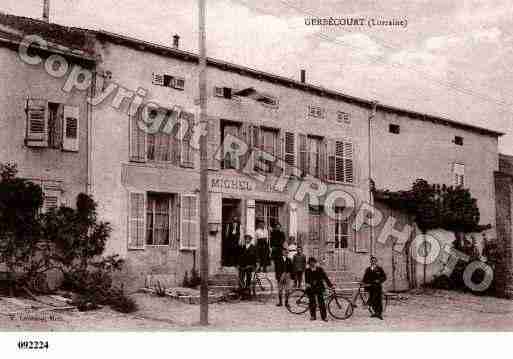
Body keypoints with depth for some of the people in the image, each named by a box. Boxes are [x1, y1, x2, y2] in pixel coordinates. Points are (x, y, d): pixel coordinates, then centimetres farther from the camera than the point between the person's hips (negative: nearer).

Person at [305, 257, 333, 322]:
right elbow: (306, 278, -2)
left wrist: (330, 285, -9)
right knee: (312, 303, 4)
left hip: (319, 287, -1)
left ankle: (324, 317, -2)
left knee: (321, 302, -6)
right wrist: (307, 283, -23)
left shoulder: (320, 269, 1)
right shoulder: (307, 270, 5)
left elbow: (325, 277, -2)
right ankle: (313, 316, 15)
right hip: (311, 288, 2)